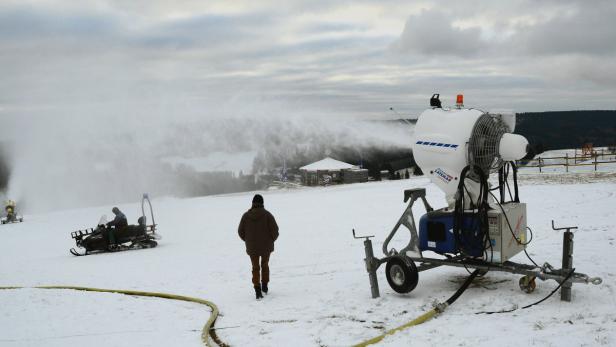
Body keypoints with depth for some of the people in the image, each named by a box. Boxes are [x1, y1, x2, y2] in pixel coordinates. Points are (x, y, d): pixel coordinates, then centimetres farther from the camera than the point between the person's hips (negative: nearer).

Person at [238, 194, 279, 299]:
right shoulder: (267, 215, -12)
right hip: (266, 246, 0)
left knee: (255, 268, 9)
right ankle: (264, 286, 30)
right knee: (265, 265, 21)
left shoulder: (246, 216, -6)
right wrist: (272, 239, 7)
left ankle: (257, 290, -3)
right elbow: (274, 230, -13)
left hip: (252, 247, 1)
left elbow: (241, 231, 0)